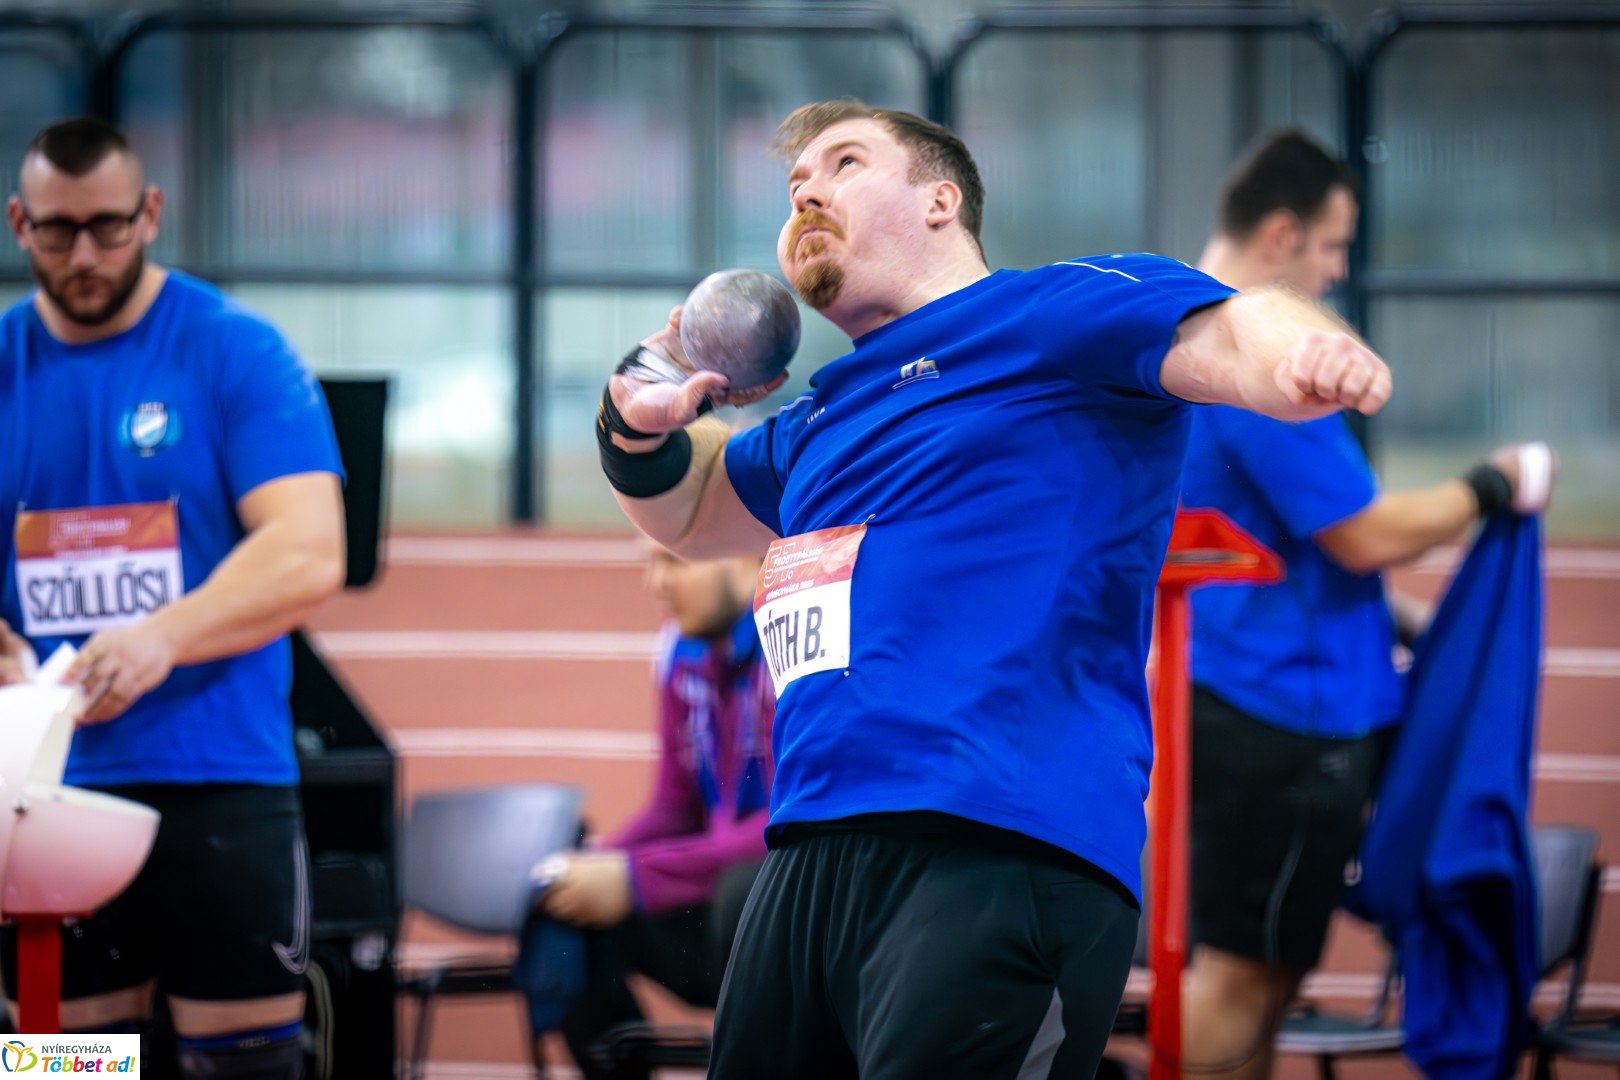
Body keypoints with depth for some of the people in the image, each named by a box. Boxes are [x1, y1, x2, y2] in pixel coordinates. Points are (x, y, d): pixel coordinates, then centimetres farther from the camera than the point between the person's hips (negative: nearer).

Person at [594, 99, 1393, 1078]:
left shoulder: (1055, 312, 4)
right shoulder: (819, 419, 29)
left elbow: (1238, 338, -11)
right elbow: (690, 507, 47)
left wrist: (1319, 355, -35)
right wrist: (640, 425, 24)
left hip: (1000, 852, -8)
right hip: (812, 853, 8)